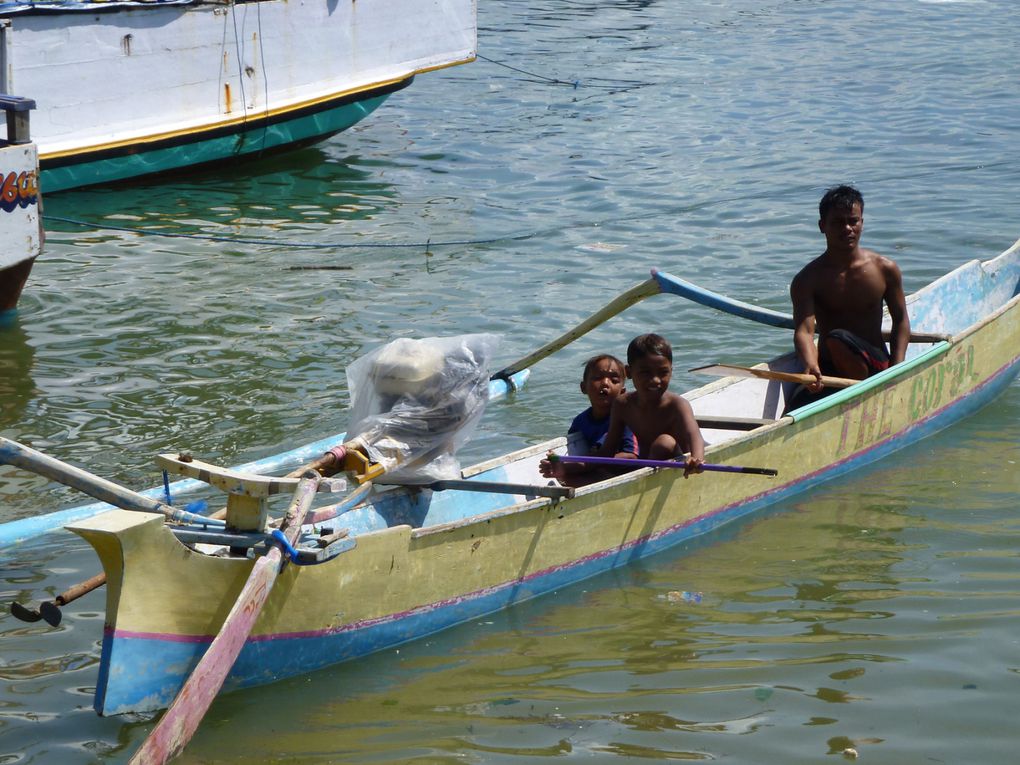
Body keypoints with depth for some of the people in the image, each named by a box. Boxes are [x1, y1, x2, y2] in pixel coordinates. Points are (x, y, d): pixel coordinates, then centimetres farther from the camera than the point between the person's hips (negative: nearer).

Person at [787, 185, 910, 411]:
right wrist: (811, 365, -40)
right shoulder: (807, 279, -5)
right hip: (828, 370, 1)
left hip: (875, 364, 0)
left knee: (838, 339, -34)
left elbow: (900, 321, 10)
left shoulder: (885, 270, 0)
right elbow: (804, 330, -18)